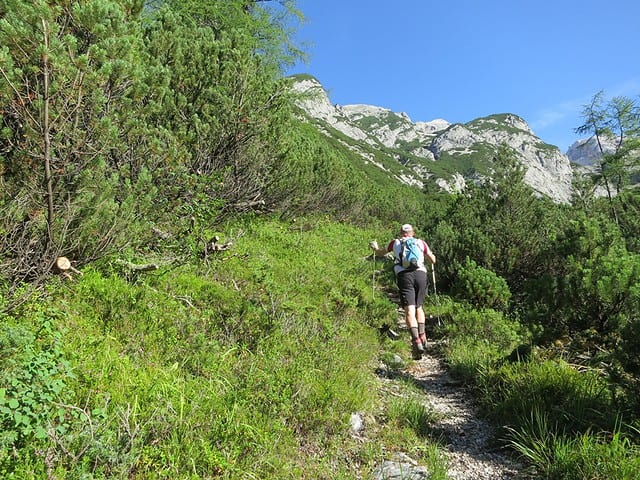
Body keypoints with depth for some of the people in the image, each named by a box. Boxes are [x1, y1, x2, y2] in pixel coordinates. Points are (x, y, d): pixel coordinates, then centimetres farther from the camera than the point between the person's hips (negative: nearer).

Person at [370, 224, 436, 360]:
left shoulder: (395, 242, 23)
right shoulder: (421, 242, 23)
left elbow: (380, 253, 38)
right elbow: (433, 260, 29)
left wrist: (375, 247, 61)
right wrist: (429, 253, 52)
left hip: (404, 275, -2)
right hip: (420, 273, 2)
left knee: (409, 310, -9)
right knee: (419, 307, 21)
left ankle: (416, 341, -24)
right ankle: (422, 337, 12)